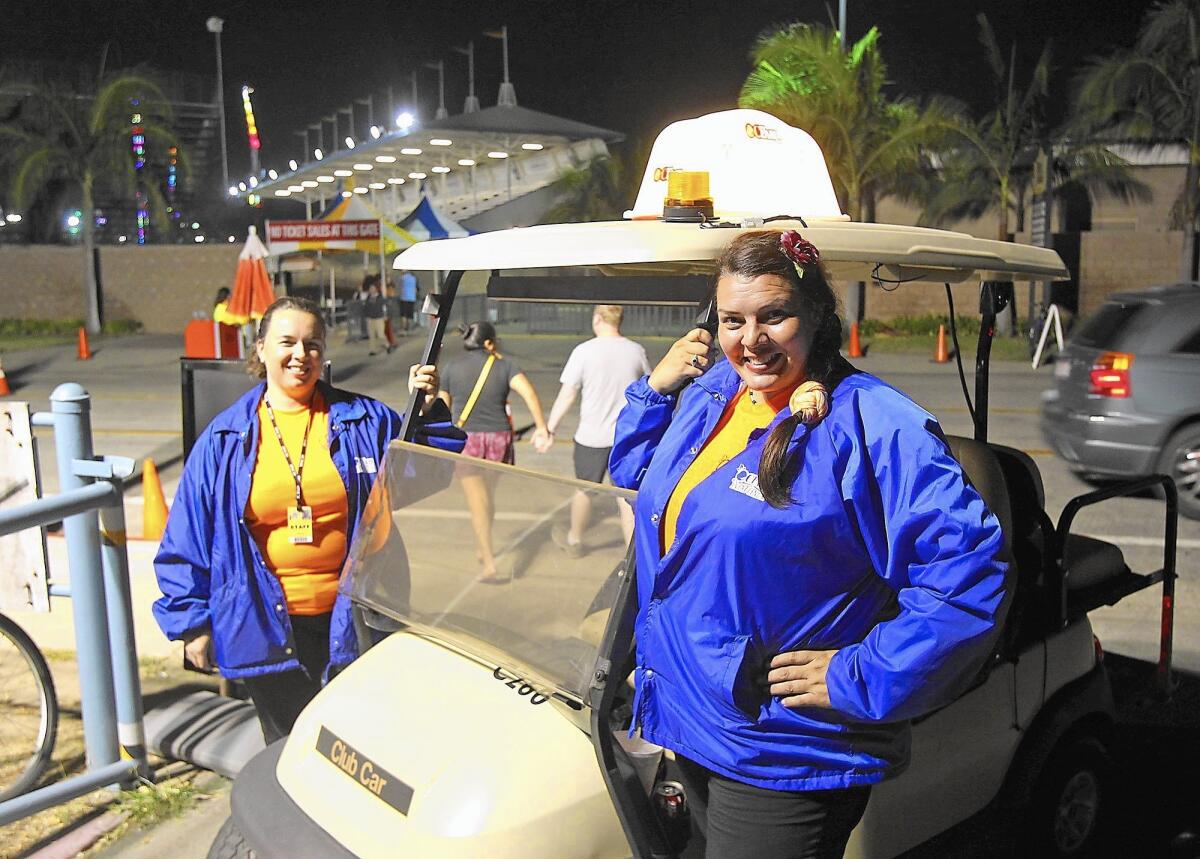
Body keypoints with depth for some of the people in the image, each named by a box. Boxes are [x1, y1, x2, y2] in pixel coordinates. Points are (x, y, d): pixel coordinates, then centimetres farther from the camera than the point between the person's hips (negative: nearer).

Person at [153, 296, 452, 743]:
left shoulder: (365, 421, 1)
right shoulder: (226, 437, 1)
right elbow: (188, 537, 5)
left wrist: (429, 412, -8)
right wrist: (191, 621, 3)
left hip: (349, 621, 0)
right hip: (266, 624, 0)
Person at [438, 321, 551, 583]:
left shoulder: (452, 369, 2)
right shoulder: (505, 365, -1)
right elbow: (528, 392, -16)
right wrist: (541, 427, -12)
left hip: (465, 439, -1)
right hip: (498, 438, 1)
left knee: (477, 503, -1)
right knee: (489, 496, 21)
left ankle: (489, 566, -6)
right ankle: (482, 549, 37)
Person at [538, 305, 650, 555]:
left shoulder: (584, 351, -12)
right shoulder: (636, 351, -1)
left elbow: (566, 396, -11)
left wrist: (549, 430, -3)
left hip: (592, 436, -2)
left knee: (585, 489, 18)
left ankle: (574, 539, 39)